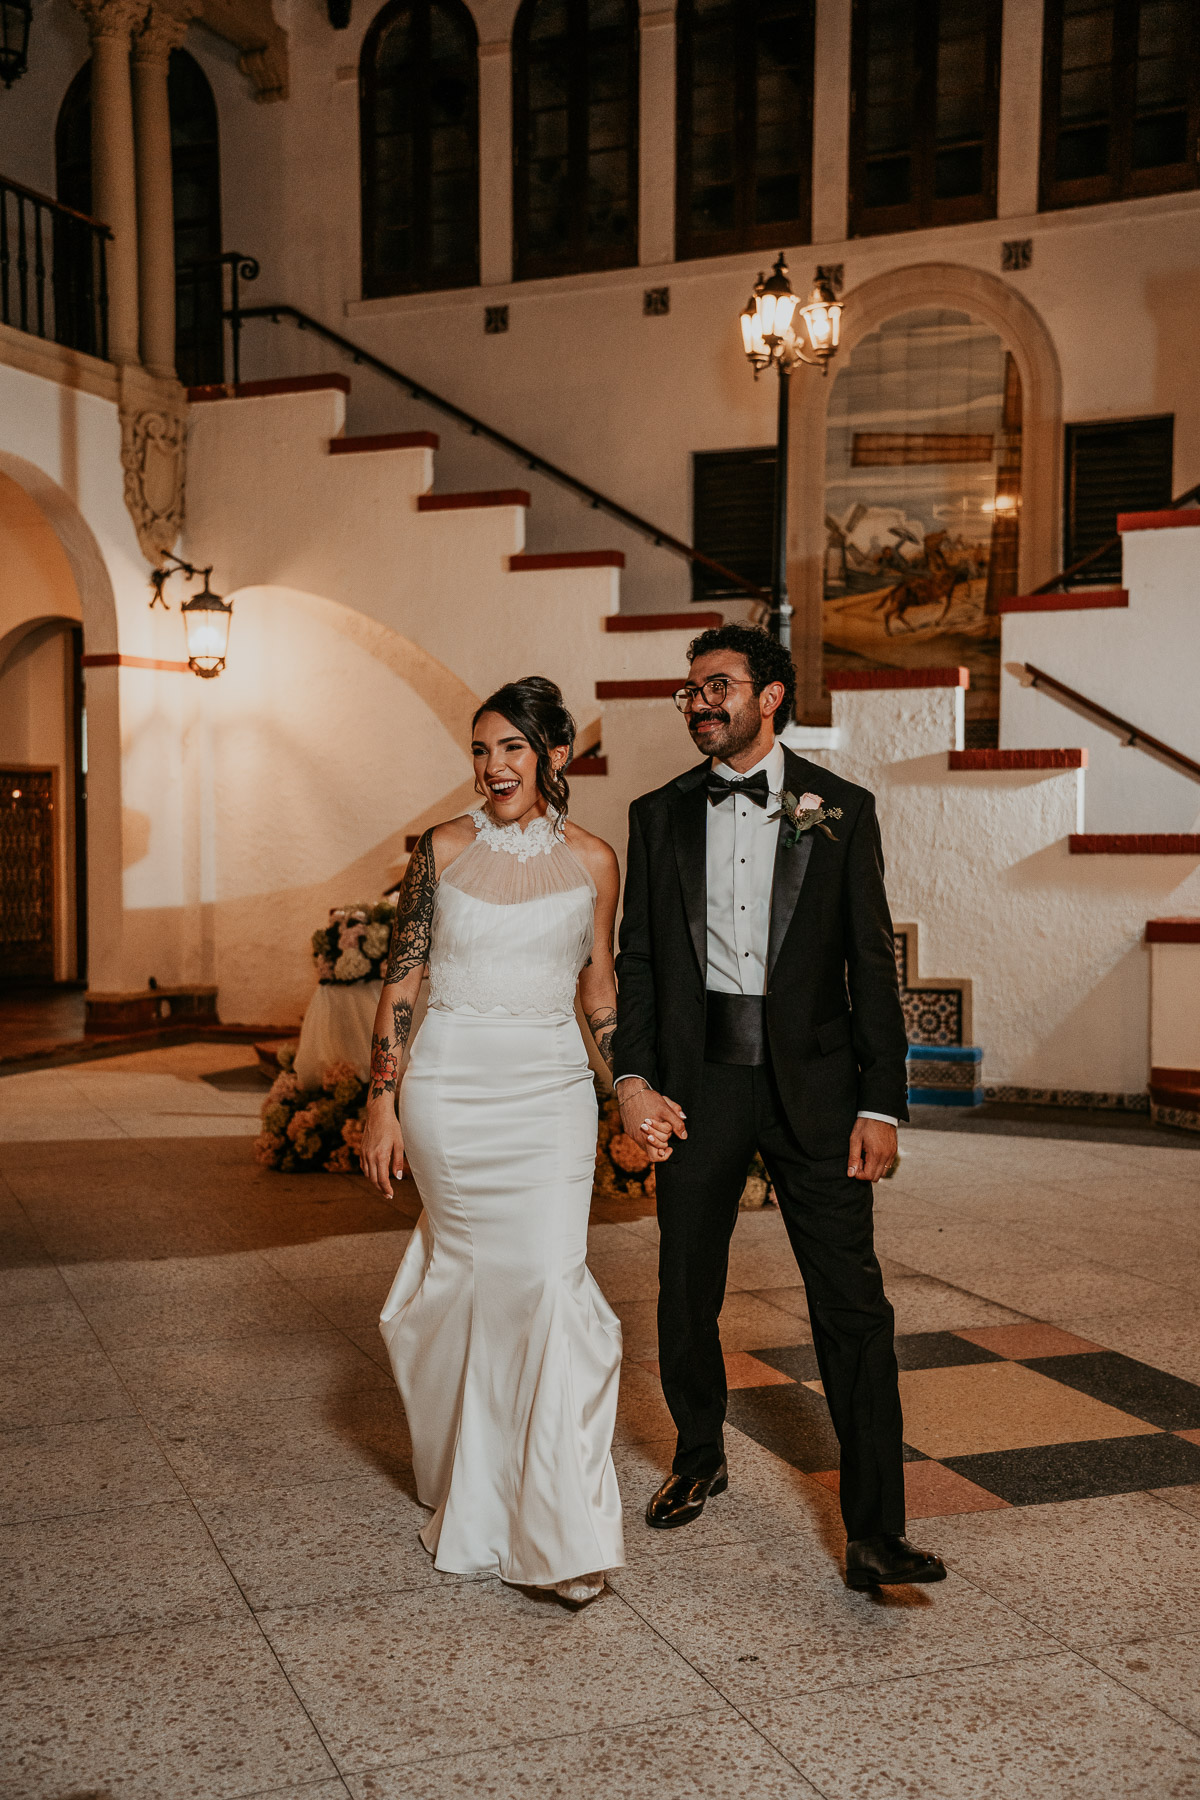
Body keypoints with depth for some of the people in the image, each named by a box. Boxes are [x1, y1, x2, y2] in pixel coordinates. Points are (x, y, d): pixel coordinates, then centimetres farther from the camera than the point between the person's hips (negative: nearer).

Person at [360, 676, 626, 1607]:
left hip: (551, 1087, 0)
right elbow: (401, 978, 2)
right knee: (474, 1277, 8)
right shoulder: (444, 849, 0)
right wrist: (382, 1102, -1)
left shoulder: (592, 860, 2)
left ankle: (563, 1529, 1)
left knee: (552, 1278, -10)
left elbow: (598, 985, 12)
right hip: (452, 1085, 0)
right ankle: (472, 1483, 33)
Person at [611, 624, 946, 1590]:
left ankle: (875, 1531, 1)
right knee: (687, 1293, 12)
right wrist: (634, 1081, -4)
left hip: (812, 1081, -2)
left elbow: (872, 963, 1)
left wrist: (881, 1104, -5)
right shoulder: (659, 815, 8)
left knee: (853, 1304, -5)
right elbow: (638, 959, 8)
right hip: (698, 1083, 2)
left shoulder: (840, 809, 2)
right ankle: (700, 1457, 36)